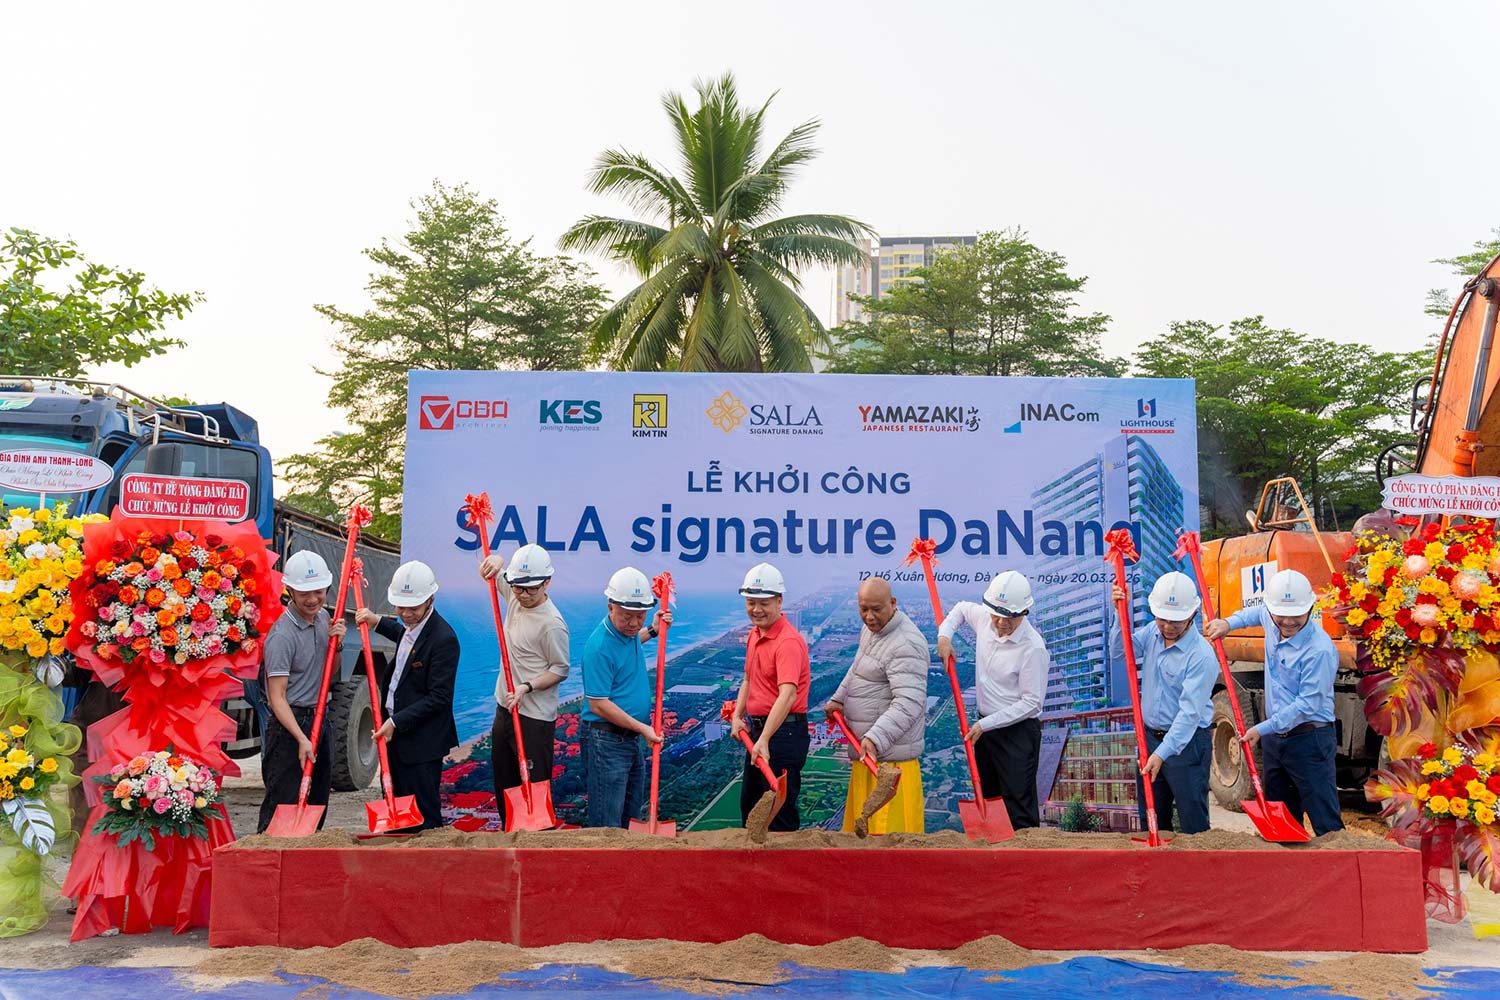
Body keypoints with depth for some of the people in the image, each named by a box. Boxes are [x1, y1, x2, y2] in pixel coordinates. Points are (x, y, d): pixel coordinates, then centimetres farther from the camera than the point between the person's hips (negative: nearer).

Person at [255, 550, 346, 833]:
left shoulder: (323, 617, 7)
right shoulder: (282, 636, -18)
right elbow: (277, 698, -20)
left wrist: (336, 644, -1)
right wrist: (302, 739, -29)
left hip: (319, 720, 8)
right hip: (290, 724, -8)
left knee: (317, 805, 15)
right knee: (283, 805, -6)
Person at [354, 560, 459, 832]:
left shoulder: (443, 639, -23)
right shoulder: (411, 624, 5)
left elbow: (439, 697, -23)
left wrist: (396, 723, -21)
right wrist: (378, 622, 19)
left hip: (423, 741, -9)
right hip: (397, 732, 9)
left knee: (423, 812, -1)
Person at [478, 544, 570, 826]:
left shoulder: (552, 623, -22)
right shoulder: (515, 596, -1)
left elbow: (560, 669, -14)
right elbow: (495, 568, 14)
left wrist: (527, 687, -25)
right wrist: (495, 561, -11)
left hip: (534, 717, -8)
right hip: (505, 707, 8)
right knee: (503, 781, 19)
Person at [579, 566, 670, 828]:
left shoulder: (628, 631, 3)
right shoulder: (599, 647, -23)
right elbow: (598, 705, -23)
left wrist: (652, 631, 16)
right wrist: (642, 728, -19)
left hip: (632, 738, 9)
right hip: (606, 740, -9)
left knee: (631, 816, 19)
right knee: (607, 823, -3)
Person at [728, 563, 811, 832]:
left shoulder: (788, 641, -21)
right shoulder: (754, 635, 10)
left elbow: (788, 694, -32)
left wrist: (764, 740, -40)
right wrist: (737, 716, 8)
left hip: (784, 730, -10)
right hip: (758, 728, 10)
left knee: (780, 810, -2)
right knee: (749, 803, 21)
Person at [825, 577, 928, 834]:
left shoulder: (906, 644, -22)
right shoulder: (871, 629, 10)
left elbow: (909, 703, -31)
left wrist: (876, 738, -39)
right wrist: (839, 699, 18)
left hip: (888, 753, -10)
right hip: (866, 747, 10)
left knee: (889, 824, -5)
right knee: (861, 820, 19)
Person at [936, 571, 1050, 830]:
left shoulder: (1033, 648, -24)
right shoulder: (984, 618, -4)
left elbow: (1031, 702, -21)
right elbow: (961, 608, 21)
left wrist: (985, 724, -20)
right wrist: (944, 635, 2)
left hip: (1018, 732, -8)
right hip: (985, 726, 8)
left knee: (1020, 808, -6)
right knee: (986, 799, 18)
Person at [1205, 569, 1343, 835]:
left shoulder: (1320, 650, -23)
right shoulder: (1272, 623, 0)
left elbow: (1307, 703, -22)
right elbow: (1257, 613, 27)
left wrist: (1262, 729, -22)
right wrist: (1228, 623, 13)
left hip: (1309, 741, -8)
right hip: (1274, 737, 8)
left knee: (1325, 822, -8)